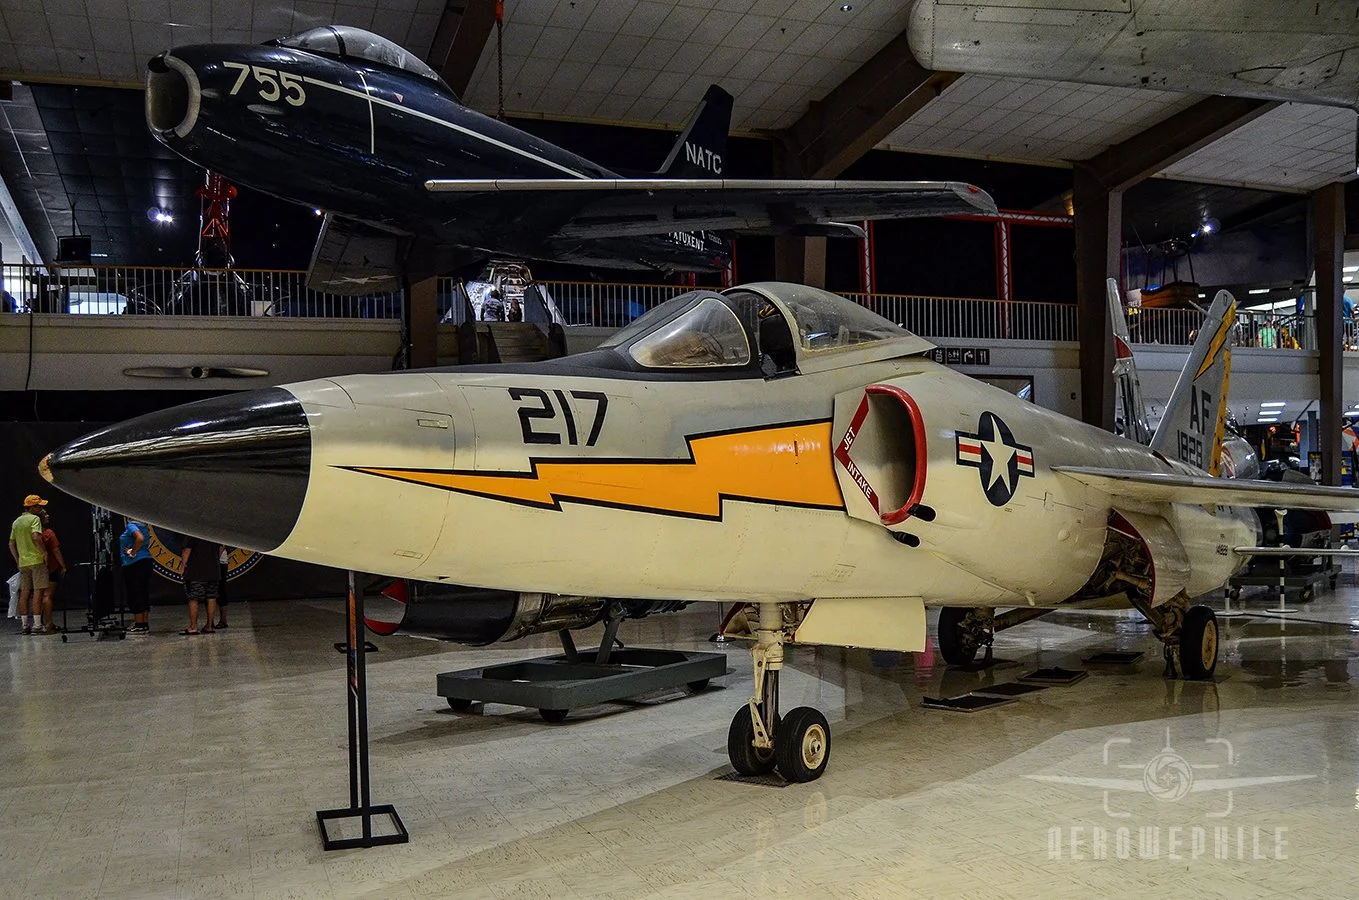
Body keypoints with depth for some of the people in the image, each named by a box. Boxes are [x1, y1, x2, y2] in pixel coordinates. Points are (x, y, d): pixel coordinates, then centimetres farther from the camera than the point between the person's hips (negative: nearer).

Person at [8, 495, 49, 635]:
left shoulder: (16, 522, 16)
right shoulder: (34, 519, -8)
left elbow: (11, 543, 18)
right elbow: (36, 537, -23)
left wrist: (17, 560, 22)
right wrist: (44, 552, -13)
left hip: (22, 562, 7)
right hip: (36, 560, -7)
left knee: (24, 592, 8)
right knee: (38, 590, -5)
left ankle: (25, 625, 10)